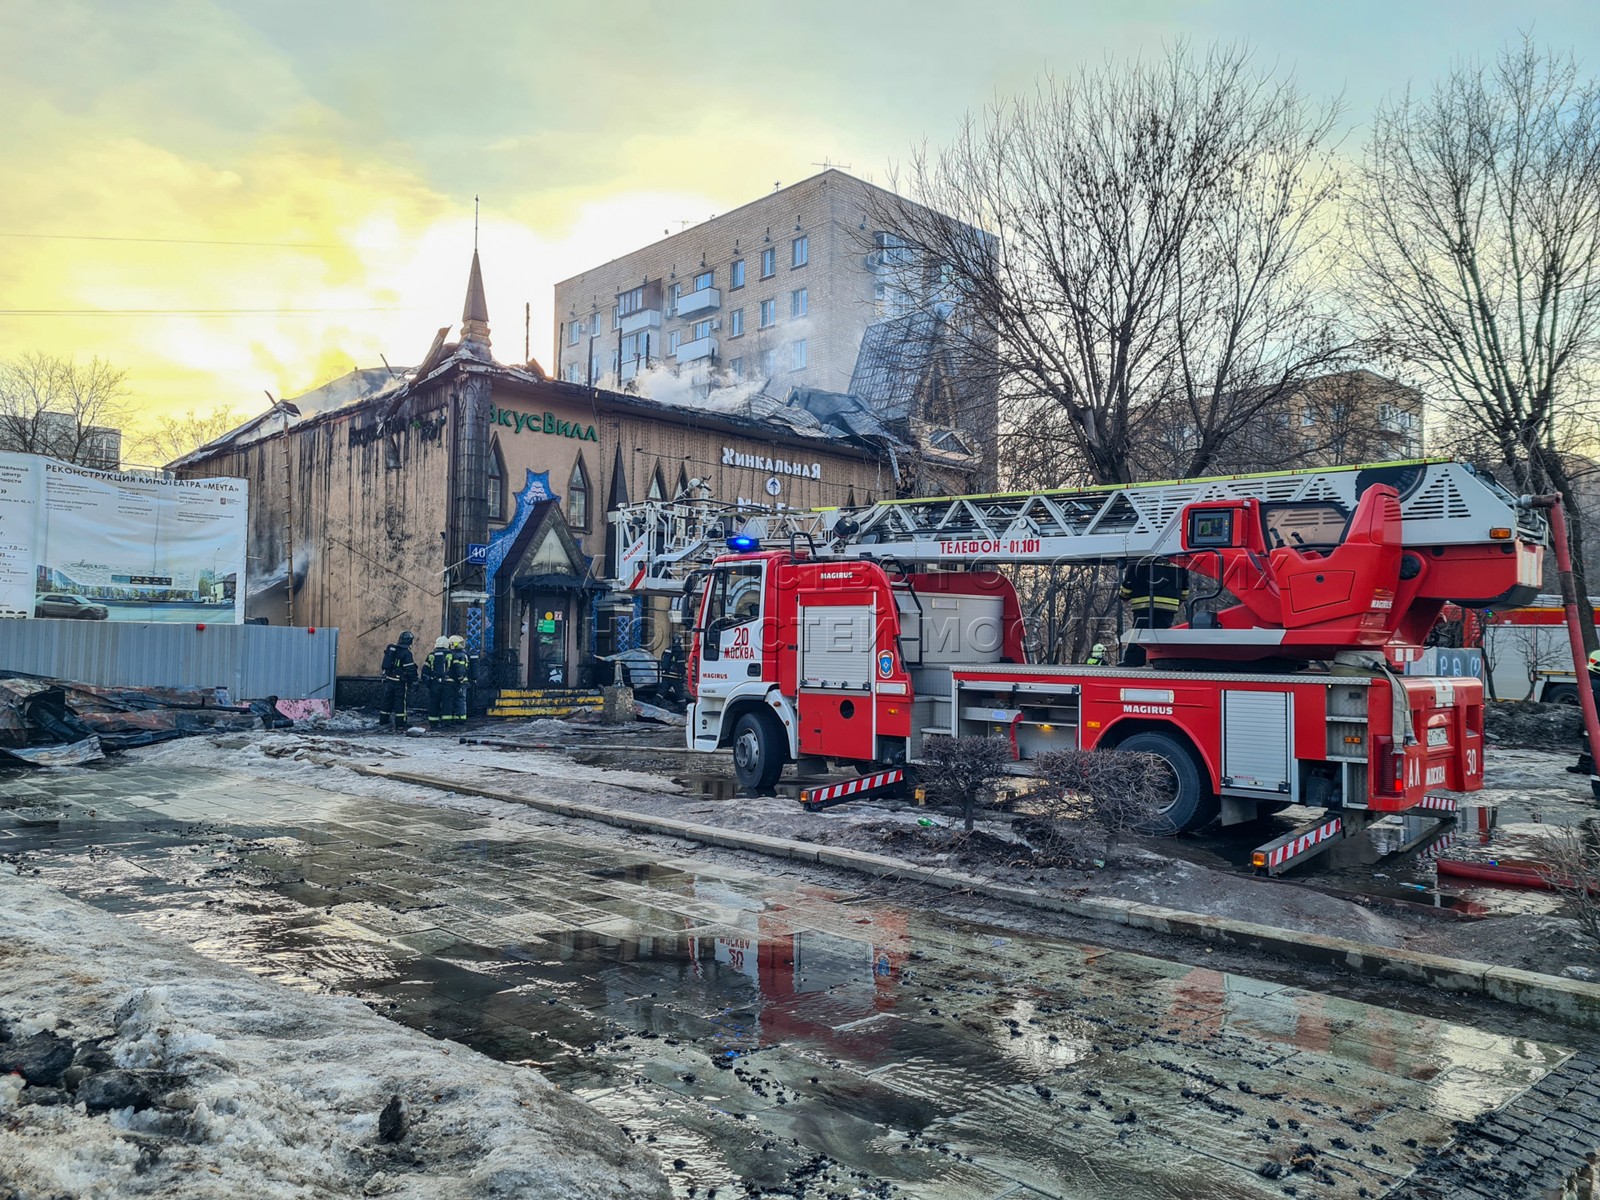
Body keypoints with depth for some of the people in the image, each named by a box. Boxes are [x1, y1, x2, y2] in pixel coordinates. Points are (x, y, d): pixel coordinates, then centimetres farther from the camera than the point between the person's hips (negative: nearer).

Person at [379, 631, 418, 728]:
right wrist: (414, 681, -9)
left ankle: (383, 721, 23)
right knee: (400, 702, 2)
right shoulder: (406, 652, -15)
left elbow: (385, 665, 14)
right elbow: (410, 669, -16)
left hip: (388, 679, 6)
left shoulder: (390, 648, 5)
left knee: (387, 700, 15)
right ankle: (400, 724, 4)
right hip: (400, 682, -6)